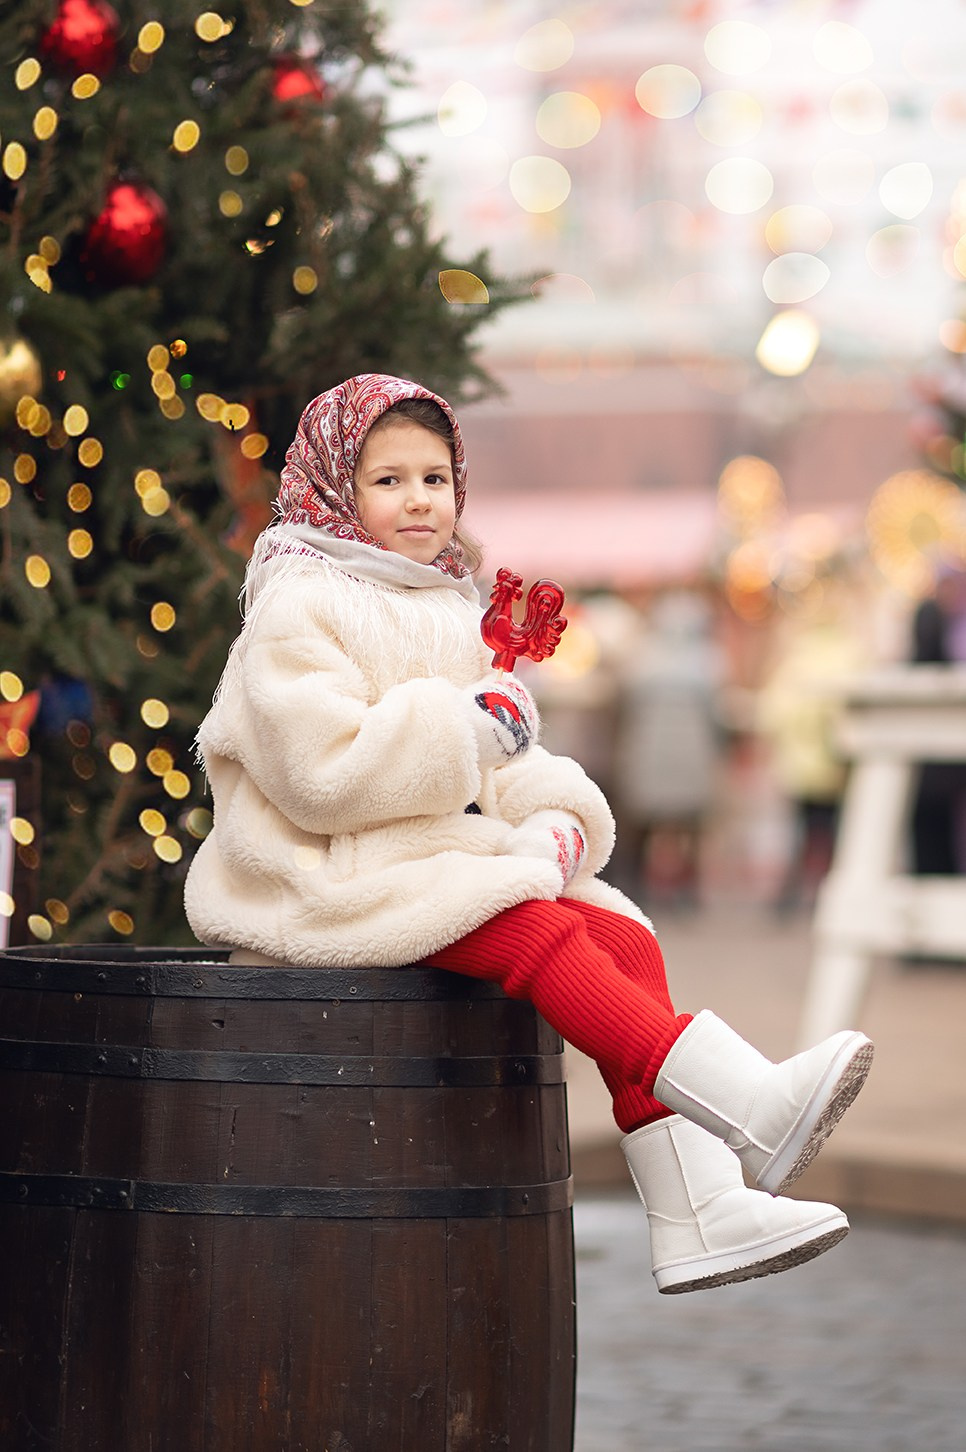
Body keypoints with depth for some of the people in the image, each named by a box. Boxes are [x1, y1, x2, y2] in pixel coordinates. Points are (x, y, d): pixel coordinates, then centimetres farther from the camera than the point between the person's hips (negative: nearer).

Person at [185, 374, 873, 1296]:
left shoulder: (454, 615, 20)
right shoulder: (298, 610, -7)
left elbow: (504, 765, 16)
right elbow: (323, 776, -20)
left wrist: (553, 820, -7)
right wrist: (471, 733, -16)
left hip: (452, 856, 8)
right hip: (326, 882, -8)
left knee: (625, 937, -12)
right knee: (541, 933, -30)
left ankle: (696, 1212, -20)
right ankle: (749, 1104, -44)